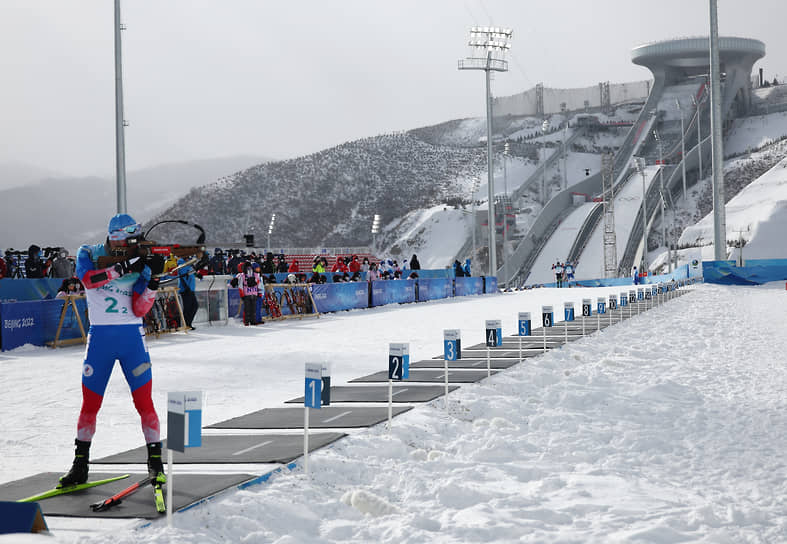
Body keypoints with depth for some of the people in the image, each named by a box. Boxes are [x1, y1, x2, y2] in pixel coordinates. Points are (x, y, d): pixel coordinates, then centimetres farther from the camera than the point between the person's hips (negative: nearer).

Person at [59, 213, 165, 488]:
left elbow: (139, 310, -5)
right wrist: (122, 269, -28)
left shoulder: (139, 263, 1)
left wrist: (152, 285, -20)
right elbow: (88, 279, -21)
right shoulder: (88, 254, 1)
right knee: (90, 403, 6)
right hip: (100, 337, 0)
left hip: (132, 337, 0)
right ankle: (80, 463, 19)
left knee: (144, 403, -5)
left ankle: (155, 461, 2)